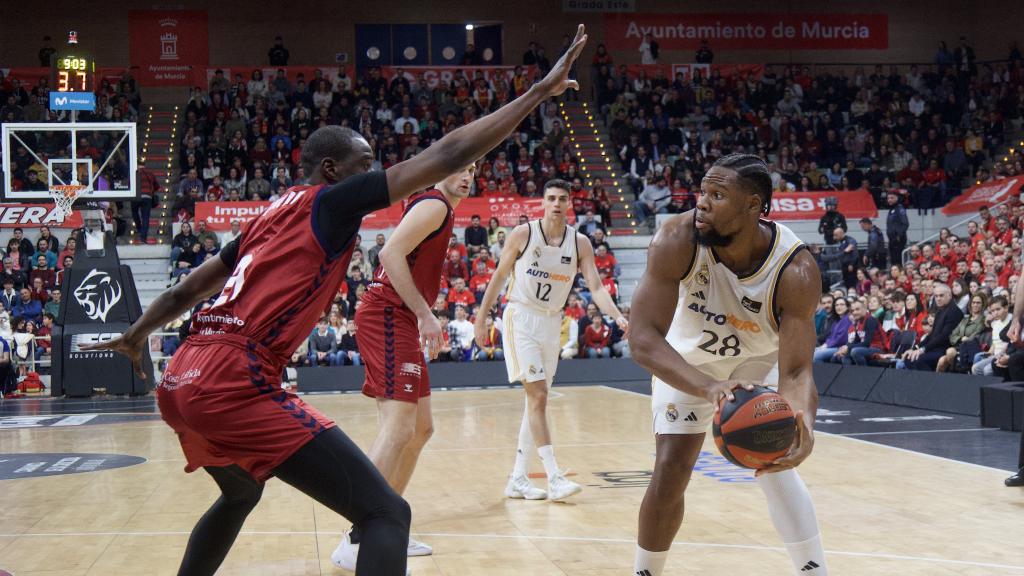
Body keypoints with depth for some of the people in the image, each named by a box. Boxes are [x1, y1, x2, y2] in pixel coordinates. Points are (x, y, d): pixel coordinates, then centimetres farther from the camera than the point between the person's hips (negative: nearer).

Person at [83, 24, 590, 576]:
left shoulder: (270, 215, 23)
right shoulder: (333, 200, 1)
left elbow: (188, 290, 32)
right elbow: (447, 156, -6)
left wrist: (136, 334, 48)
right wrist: (540, 90, -3)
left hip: (180, 384, 10)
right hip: (235, 385, -10)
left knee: (240, 494, 39)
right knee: (386, 513, -12)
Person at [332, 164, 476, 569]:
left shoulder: (439, 210, 22)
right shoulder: (435, 205, -9)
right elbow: (391, 253, -22)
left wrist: (424, 319, 21)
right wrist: (426, 315, -22)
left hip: (399, 322, 11)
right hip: (388, 317, -11)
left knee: (420, 428, 14)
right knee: (399, 427, -19)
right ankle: (357, 543, -22)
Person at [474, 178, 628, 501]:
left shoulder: (580, 243, -1)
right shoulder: (522, 234, -8)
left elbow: (596, 287, -6)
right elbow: (499, 277, 1)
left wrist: (618, 317, -22)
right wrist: (481, 318, 2)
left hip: (551, 322, 5)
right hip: (521, 318, -5)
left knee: (537, 398, 6)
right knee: (538, 395, -14)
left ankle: (518, 479, 13)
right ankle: (554, 478, -17)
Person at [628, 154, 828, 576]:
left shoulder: (795, 270, -35)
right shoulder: (676, 241, -35)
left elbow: (795, 371, -35)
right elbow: (643, 338, -40)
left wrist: (804, 430, -57)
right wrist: (708, 387, -56)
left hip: (759, 359, 0)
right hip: (689, 360, 1)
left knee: (773, 463, -17)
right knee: (669, 475, -2)